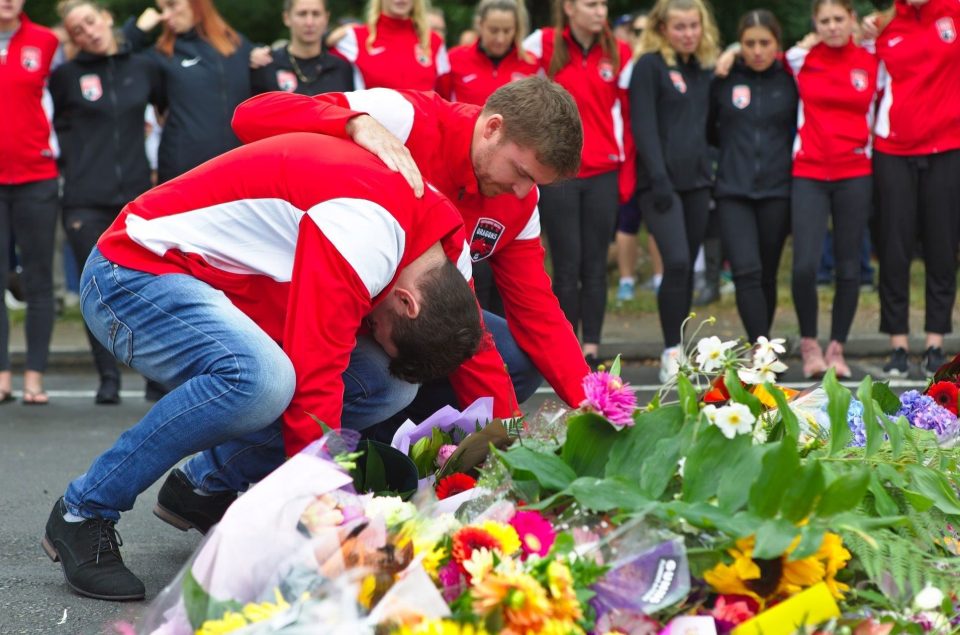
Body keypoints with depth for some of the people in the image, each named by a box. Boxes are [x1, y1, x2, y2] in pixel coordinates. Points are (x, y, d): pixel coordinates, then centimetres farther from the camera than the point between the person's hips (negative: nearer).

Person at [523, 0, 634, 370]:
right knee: (567, 265, 0)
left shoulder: (618, 52, 5)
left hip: (604, 173, 2)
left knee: (595, 265, 4)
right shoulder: (544, 44, -1)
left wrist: (627, 176, 3)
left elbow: (627, 114, 6)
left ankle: (591, 349, 10)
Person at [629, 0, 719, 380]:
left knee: (687, 268, 7)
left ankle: (677, 350, 14)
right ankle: (671, 353, -10)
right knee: (676, 262, -17)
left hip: (696, 180, 6)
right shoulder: (648, 66, -3)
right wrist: (658, 178, -18)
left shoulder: (705, 68, 15)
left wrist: (711, 171, 11)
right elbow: (643, 126, -10)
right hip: (661, 182, -6)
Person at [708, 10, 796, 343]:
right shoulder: (723, 81, 3)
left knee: (767, 276, 8)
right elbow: (707, 129, 14)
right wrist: (735, 149, 12)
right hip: (733, 191, -1)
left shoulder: (790, 81, 3)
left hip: (777, 190, 1)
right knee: (747, 271, -16)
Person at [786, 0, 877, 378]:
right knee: (805, 266, -12)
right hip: (808, 174, -1)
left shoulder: (871, 63, 5)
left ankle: (837, 349, 16)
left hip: (855, 175, 1)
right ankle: (809, 344, 8)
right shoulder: (801, 59, 2)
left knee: (849, 268, 3)